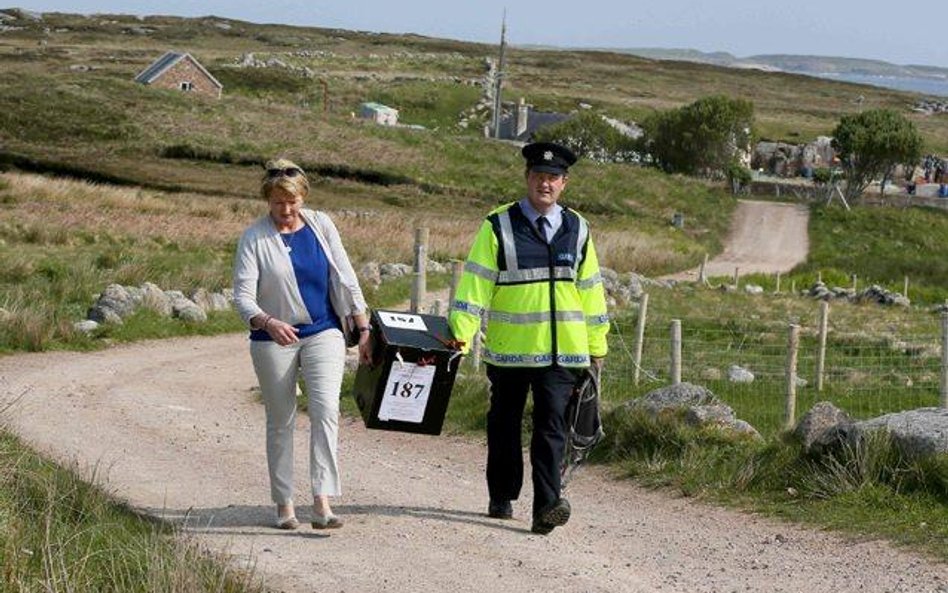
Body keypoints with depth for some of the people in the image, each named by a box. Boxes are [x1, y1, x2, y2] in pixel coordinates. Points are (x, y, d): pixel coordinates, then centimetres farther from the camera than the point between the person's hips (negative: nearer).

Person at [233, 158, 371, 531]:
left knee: (325, 410, -15)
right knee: (280, 421, 6)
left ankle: (322, 503, -20)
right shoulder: (254, 238, -5)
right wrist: (268, 322, -32)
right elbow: (242, 294, -13)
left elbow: (345, 280, 7)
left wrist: (363, 328, 3)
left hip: (323, 333, 1)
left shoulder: (321, 226, 4)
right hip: (273, 341, -1)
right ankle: (284, 504, 18)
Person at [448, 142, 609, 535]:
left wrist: (597, 347, 16)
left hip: (563, 351, 1)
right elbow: (476, 283, -7)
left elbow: (590, 289, 14)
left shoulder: (577, 229, 8)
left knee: (552, 427, -8)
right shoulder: (498, 226, -3)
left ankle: (546, 508, -13)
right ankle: (501, 498, 27)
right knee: (504, 426, 12)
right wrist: (461, 335, -16)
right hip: (509, 351, -1)